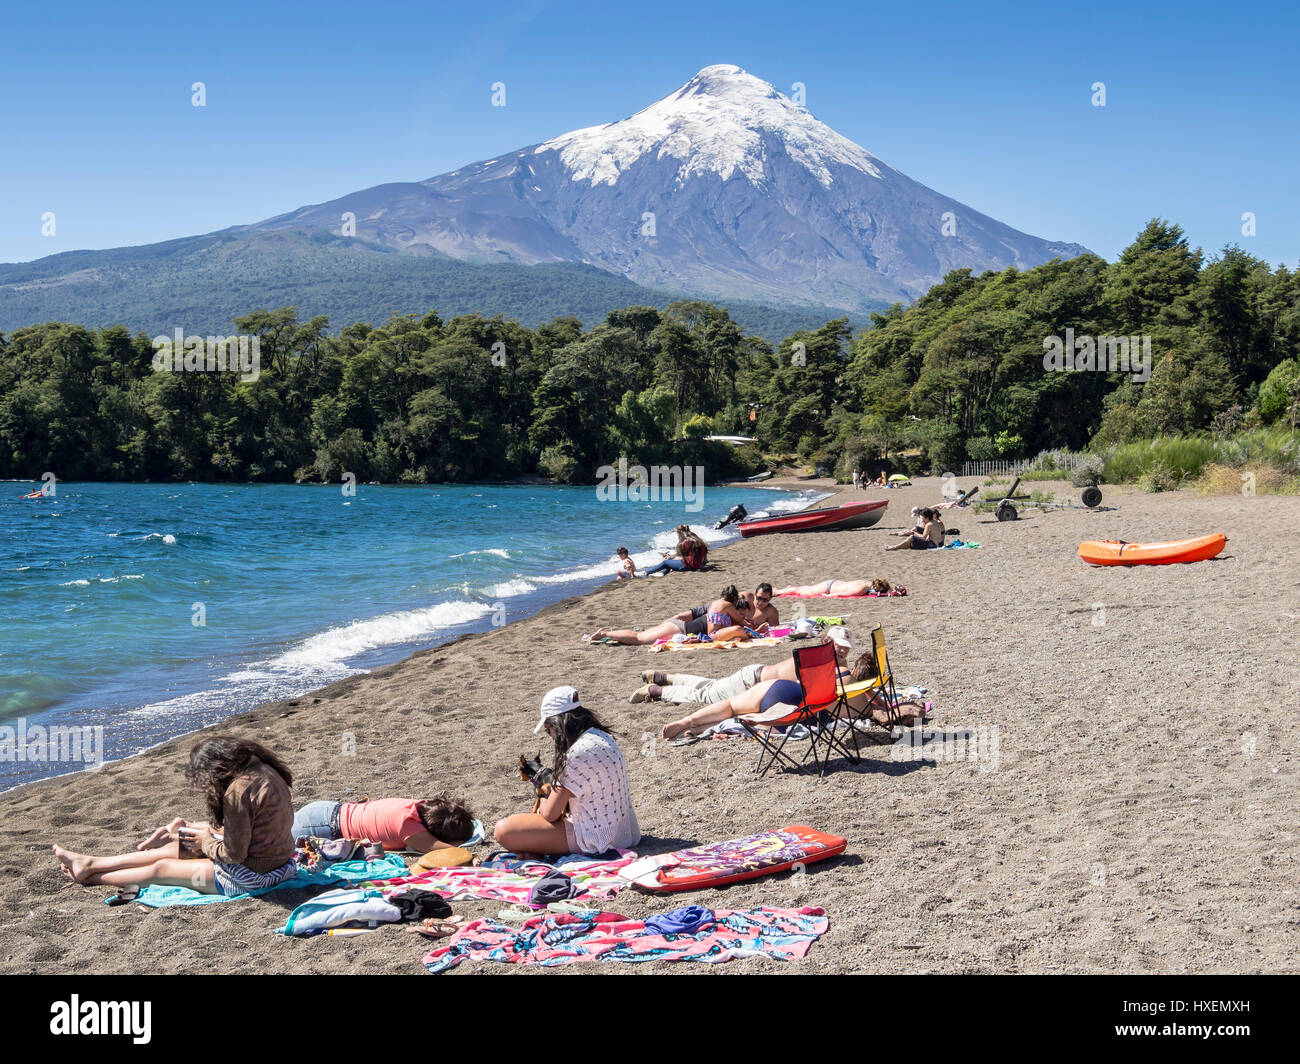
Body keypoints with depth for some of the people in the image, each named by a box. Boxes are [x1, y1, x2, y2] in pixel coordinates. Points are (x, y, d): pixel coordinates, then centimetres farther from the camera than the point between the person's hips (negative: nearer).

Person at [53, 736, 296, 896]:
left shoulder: (238, 790, -26)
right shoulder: (261, 768, 3)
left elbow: (234, 854, -22)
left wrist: (206, 842, -2)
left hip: (253, 876, -9)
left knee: (161, 868, 9)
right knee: (176, 846, 17)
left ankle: (90, 876, 29)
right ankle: (91, 864, 30)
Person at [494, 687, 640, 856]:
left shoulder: (578, 754, -24)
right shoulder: (601, 736, 4)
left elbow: (550, 814, -14)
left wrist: (544, 803, 8)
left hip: (597, 840, -10)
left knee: (503, 830, -15)